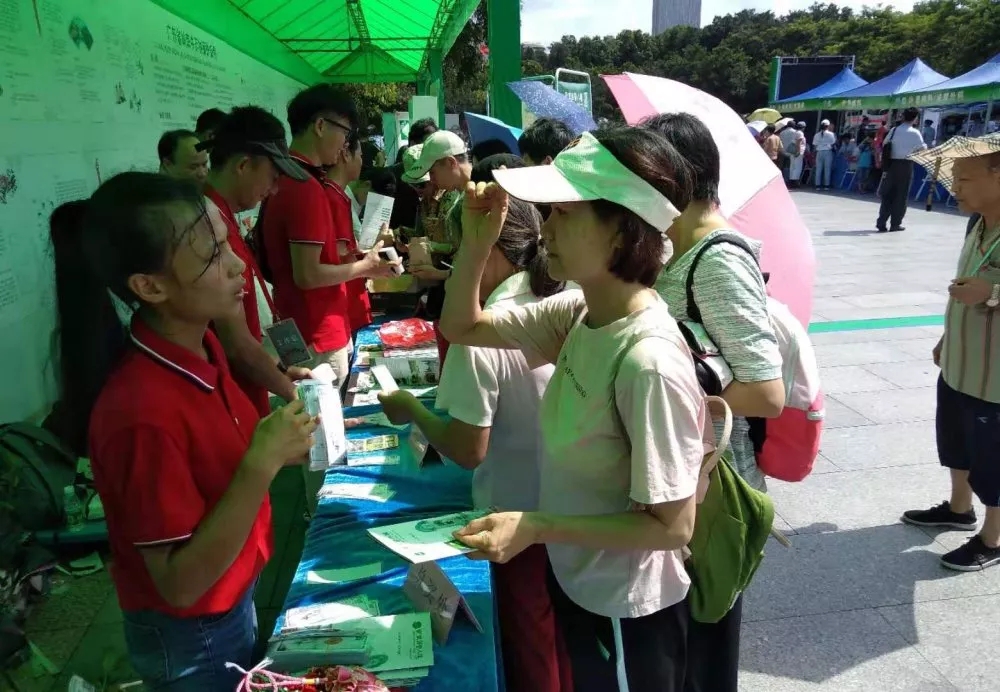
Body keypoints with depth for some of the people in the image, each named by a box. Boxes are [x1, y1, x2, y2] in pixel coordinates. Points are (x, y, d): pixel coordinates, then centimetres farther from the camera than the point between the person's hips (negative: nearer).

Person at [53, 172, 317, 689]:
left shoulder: (198, 346, -9)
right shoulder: (143, 411, -33)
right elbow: (180, 582, -27)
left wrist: (275, 450, -11)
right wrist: (263, 464, -34)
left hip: (234, 601, 7)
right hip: (191, 640, -7)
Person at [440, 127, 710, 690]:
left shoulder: (649, 363, -33)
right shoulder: (578, 313, -9)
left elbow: (672, 525, -26)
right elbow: (463, 328, 4)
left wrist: (536, 528, -28)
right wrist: (477, 242, -12)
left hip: (626, 612, -7)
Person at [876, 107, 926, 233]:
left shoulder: (893, 130, 4)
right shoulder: (914, 132, -7)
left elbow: (884, 144, 7)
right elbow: (922, 149, -3)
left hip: (891, 164, 4)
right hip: (905, 165, -3)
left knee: (887, 194, 8)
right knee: (901, 195, 5)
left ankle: (881, 223, 2)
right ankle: (895, 224, 8)